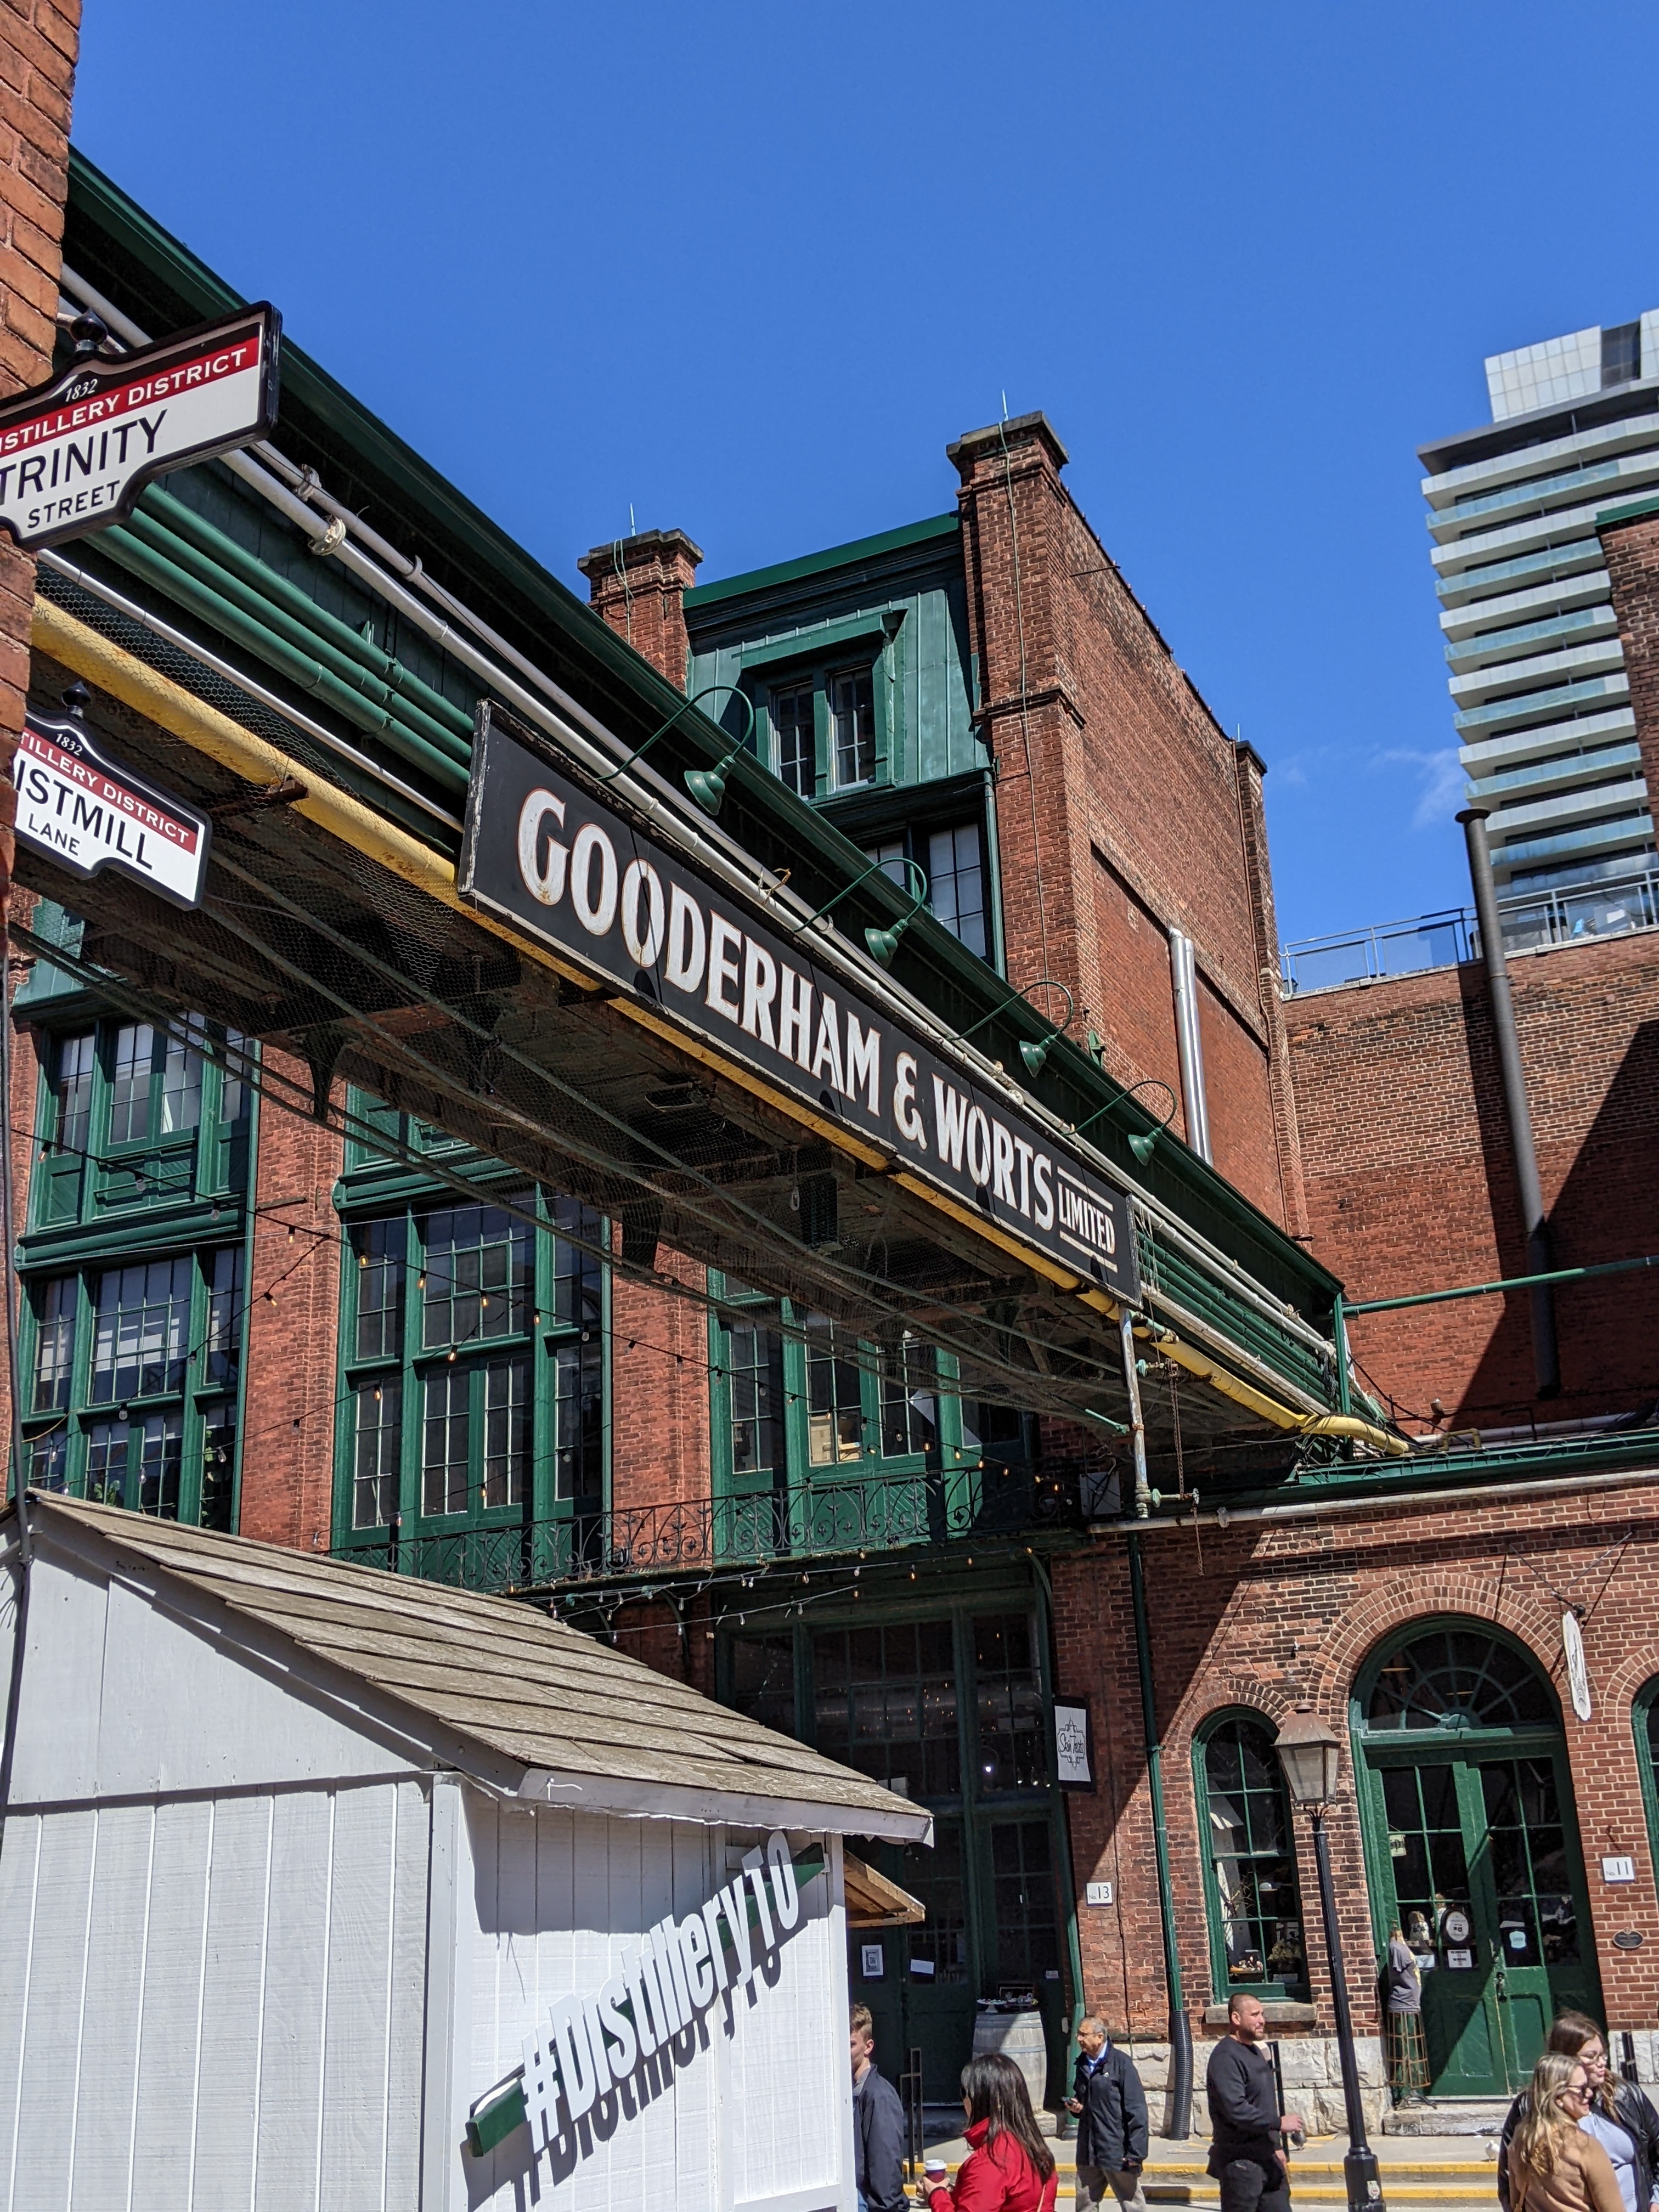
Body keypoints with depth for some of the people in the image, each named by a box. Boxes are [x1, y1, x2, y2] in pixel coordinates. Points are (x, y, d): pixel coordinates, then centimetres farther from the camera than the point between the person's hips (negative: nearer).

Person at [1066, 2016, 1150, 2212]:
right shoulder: (1082, 2064, 10)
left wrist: (1135, 2152, -18)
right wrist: (1075, 2106, 3)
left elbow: (1136, 2110, -14)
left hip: (1117, 2151, -7)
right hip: (1088, 2152, 7)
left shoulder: (1119, 2063, -12)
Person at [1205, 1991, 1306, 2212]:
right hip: (1240, 2162, -9)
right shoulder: (1226, 2057, -17)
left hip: (1266, 2158, 9)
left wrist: (1276, 2148, 20)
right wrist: (1279, 2123, -20)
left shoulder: (1255, 2051, 15)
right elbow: (1235, 2109, -26)